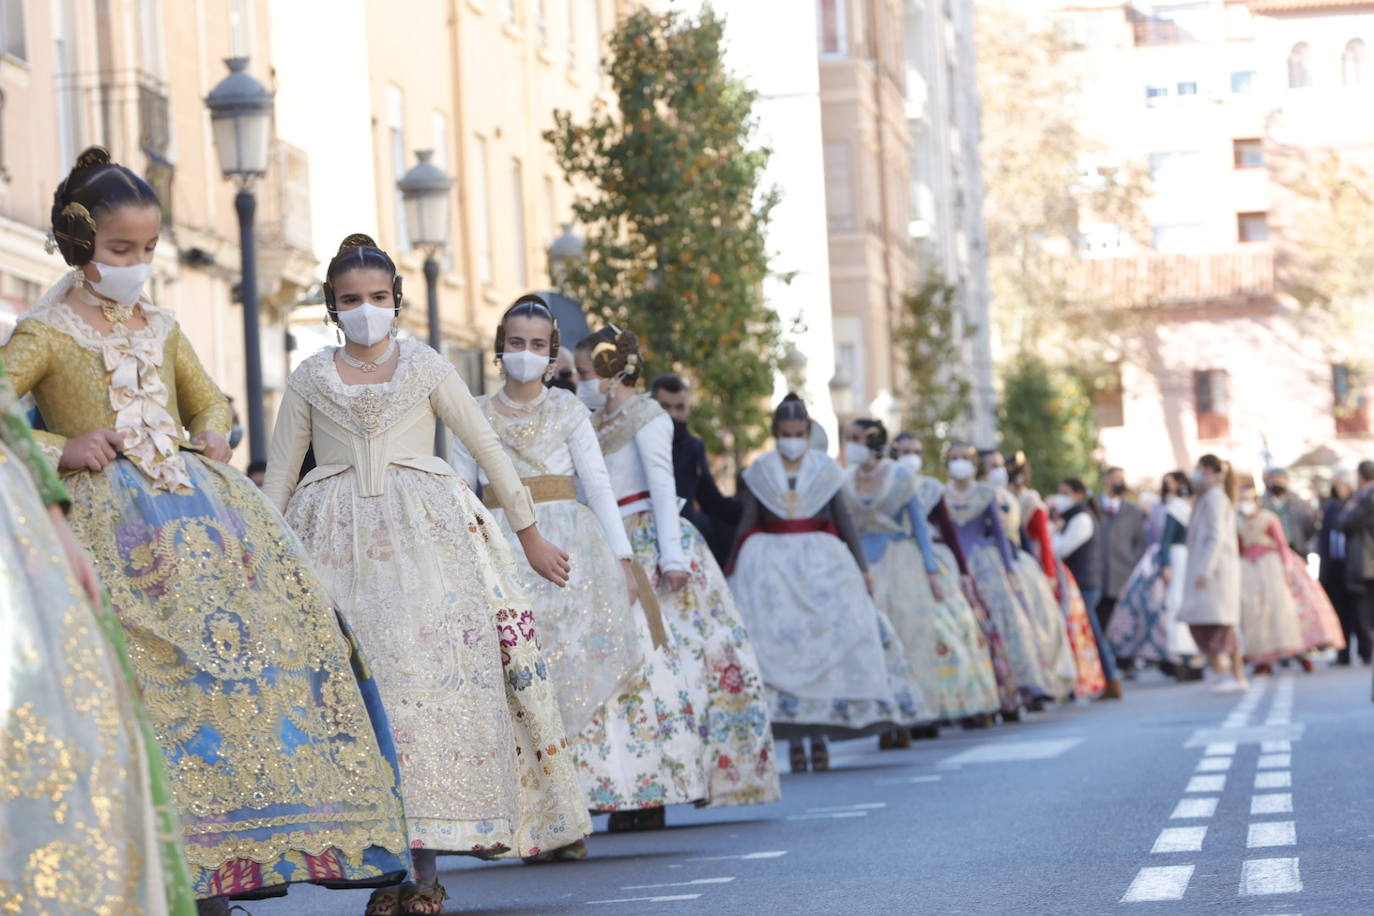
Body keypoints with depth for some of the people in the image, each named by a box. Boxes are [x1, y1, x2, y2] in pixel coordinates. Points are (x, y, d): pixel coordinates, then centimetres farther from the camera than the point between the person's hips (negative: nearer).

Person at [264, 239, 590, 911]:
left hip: (424, 533, -1)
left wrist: (530, 535, 15)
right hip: (338, 541, 1)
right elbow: (279, 476, 15)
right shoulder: (310, 379, 11)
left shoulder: (427, 369, 9)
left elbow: (489, 450, 13)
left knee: (427, 665, -11)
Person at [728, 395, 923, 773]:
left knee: (828, 640, -7)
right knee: (777, 643, -7)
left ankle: (820, 732, -2)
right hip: (772, 567, 0)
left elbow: (846, 521, 7)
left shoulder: (826, 469, 7)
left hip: (822, 564, 0)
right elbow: (746, 527, 7)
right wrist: (734, 572, 3)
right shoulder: (758, 473, 6)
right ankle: (793, 738, -4)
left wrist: (862, 568, 4)